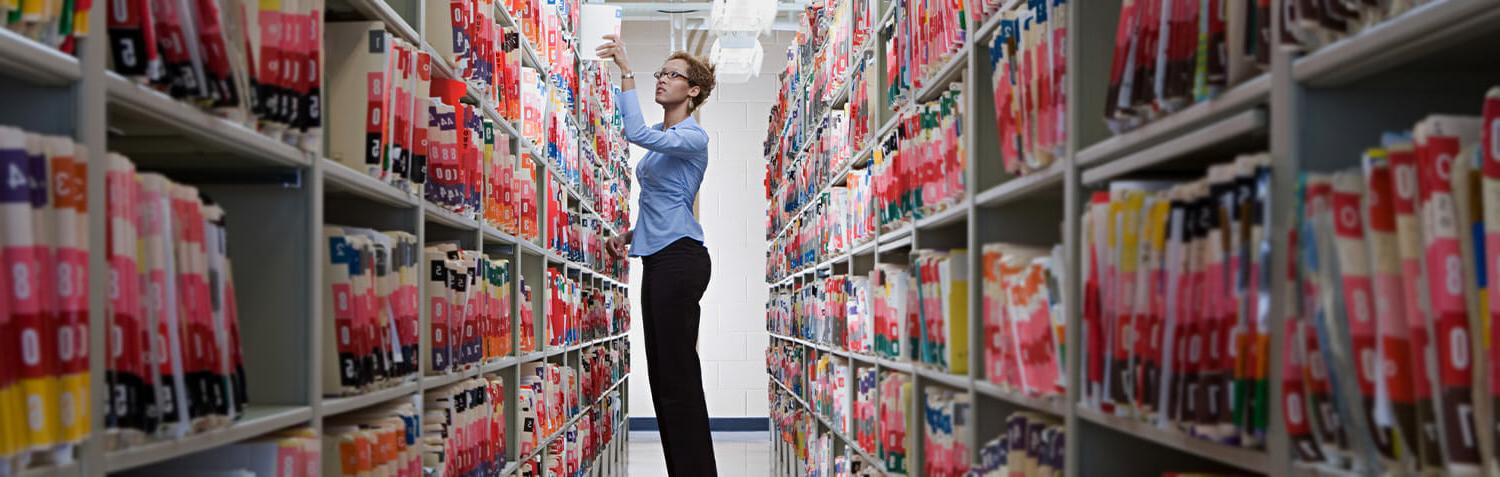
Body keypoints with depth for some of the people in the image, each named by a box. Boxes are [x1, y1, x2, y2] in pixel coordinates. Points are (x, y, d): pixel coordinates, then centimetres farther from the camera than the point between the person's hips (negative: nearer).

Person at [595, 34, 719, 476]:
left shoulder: (692, 137, -8)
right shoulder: (660, 142, 20)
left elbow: (638, 133, -26)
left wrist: (626, 72, -23)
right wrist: (629, 234, 12)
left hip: (680, 258, -10)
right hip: (657, 259, 10)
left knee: (679, 372, -9)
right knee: (662, 372, 9)